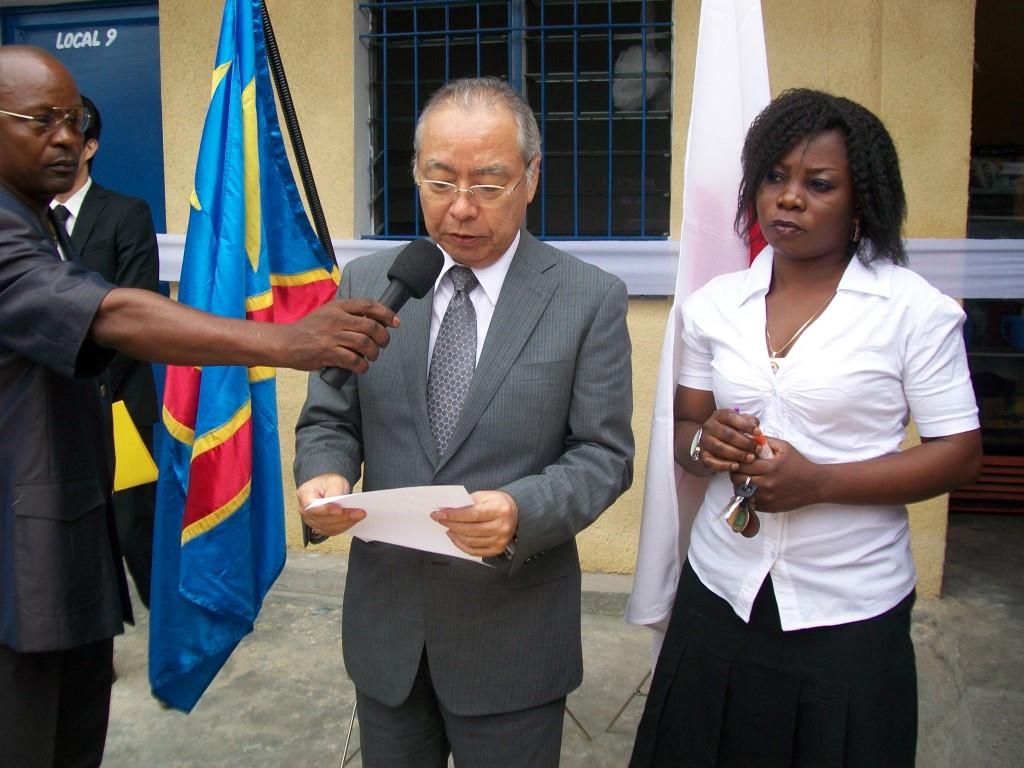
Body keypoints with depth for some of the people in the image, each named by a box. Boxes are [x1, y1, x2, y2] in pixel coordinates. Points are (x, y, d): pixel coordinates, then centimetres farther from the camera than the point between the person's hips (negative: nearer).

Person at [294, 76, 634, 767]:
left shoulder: (591, 299, -7)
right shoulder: (366, 283, 1)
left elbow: (604, 453, -7)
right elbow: (329, 421, 6)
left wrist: (521, 511, -25)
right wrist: (324, 476, -16)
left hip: (512, 632, -2)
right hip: (385, 620, 3)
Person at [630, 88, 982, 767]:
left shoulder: (916, 310, -7)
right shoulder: (715, 305, 4)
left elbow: (960, 454, -7)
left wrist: (817, 481, -18)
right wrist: (705, 441, -13)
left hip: (850, 615, -3)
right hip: (720, 594, 3)